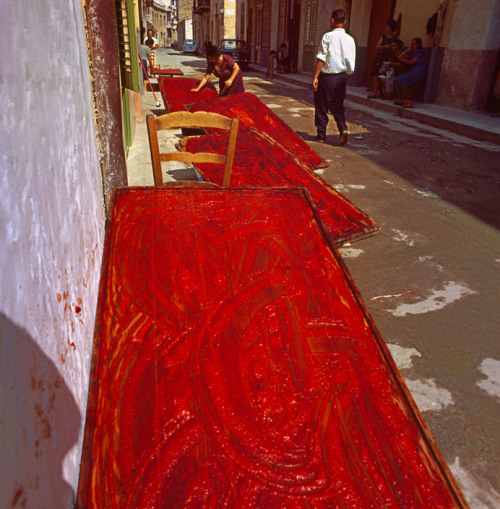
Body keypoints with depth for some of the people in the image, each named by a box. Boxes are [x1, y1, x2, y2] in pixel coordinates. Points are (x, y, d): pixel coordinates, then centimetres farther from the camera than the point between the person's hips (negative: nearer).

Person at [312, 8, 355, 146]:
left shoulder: (328, 36, -10)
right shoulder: (350, 39, 3)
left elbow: (321, 59, -14)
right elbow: (351, 63, 4)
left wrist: (315, 77, -12)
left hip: (327, 76, -5)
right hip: (342, 76, 5)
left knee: (321, 106, 8)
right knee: (338, 106, 16)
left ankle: (321, 135, 14)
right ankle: (343, 129, -5)